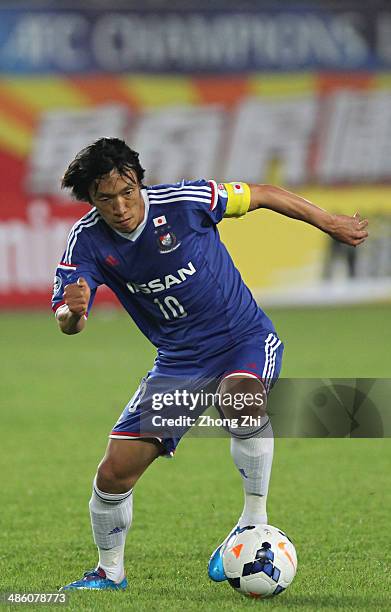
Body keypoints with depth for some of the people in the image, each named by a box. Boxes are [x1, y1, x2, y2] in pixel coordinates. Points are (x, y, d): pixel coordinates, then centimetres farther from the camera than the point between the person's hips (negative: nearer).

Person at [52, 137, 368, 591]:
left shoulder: (183, 201, -19)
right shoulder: (88, 241, -11)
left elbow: (263, 195, -4)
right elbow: (68, 323, -18)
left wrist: (330, 223, 5)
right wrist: (73, 311, -44)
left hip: (245, 340, -3)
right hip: (178, 360, 3)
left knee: (241, 399, -40)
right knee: (115, 472, -5)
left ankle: (255, 520, -24)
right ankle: (110, 572, 20)